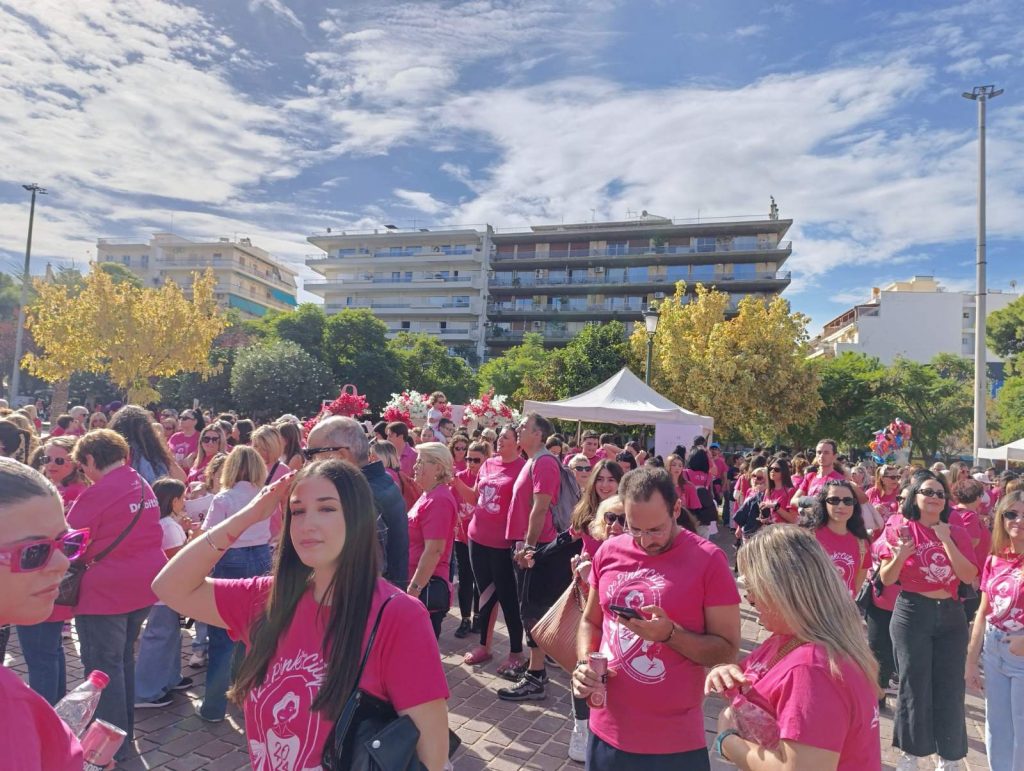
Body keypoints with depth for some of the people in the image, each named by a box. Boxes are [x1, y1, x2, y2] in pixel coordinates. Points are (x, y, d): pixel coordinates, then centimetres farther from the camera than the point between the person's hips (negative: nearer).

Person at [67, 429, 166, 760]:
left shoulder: (97, 494, -17)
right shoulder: (143, 485, 8)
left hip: (105, 590, -8)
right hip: (143, 585, 8)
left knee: (103, 667, 6)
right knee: (123, 659, 21)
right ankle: (123, 732, 34)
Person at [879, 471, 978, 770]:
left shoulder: (956, 533, 4)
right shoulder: (901, 528, -6)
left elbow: (969, 576, -8)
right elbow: (886, 579, -5)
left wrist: (946, 540, -15)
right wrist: (900, 556, -24)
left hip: (951, 615, 3)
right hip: (912, 614, -3)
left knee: (950, 688, 11)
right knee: (914, 686, 7)